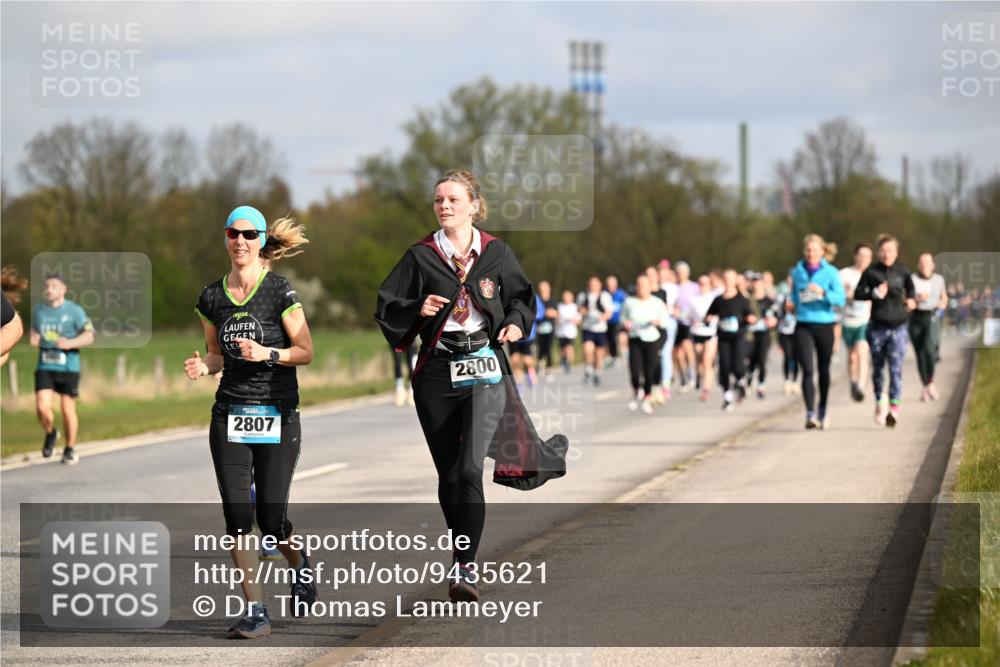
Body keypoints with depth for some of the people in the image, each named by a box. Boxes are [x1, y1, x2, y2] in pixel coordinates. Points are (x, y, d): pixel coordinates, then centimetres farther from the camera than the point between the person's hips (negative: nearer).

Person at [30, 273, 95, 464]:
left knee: (68, 409, 1)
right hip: (45, 367, 3)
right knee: (42, 408, -12)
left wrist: (70, 343, -22)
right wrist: (33, 339, 0)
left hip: (68, 367, -3)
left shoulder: (74, 311, -3)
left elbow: (89, 336, -5)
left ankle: (70, 450, 19)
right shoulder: (38, 310, 9)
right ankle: (50, 434, 19)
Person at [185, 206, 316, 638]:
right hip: (230, 413, 4)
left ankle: (299, 565, 32)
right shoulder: (212, 298, 7)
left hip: (277, 414, -3)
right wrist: (203, 367, -4)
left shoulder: (280, 292, -5)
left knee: (271, 518, -3)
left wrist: (267, 353, -19)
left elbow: (306, 351, -2)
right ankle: (255, 613, -1)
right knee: (237, 514, -6)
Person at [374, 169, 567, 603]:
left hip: (485, 369, -2)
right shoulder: (421, 256, 4)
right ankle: (463, 558, 24)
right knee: (448, 474, 7)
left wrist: (516, 321, -2)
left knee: (470, 469, -17)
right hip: (436, 372, 2)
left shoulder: (496, 253, 5)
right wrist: (418, 309, -12)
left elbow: (522, 296, 18)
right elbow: (385, 307, 6)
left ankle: (465, 568, -17)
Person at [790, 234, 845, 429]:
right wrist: (792, 304, 2)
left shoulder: (831, 273, -2)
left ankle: (822, 410, 32)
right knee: (807, 370, -13)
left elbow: (840, 299, -11)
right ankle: (810, 414, -19)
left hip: (824, 325, 0)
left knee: (824, 369, 13)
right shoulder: (797, 272, 6)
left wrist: (823, 292, -24)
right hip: (803, 326, 1)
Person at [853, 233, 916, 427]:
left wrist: (910, 299, 3)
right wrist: (875, 293, -14)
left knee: (896, 368, -11)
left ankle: (894, 407, -14)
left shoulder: (902, 272, 4)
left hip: (898, 328, -1)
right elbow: (858, 293, 2)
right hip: (877, 328, 1)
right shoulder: (871, 272, 0)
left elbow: (911, 288, 22)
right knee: (878, 368, 11)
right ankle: (879, 403, 28)